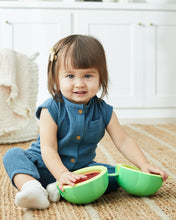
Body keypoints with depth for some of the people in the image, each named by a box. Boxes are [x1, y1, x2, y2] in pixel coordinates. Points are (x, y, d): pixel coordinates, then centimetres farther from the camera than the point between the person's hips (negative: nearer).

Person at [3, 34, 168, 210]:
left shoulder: (103, 111, -5)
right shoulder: (51, 109, -15)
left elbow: (123, 141, -1)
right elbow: (48, 148, -21)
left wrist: (144, 165, -13)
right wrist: (63, 174, -36)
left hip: (82, 168, 3)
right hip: (48, 167, -3)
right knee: (13, 155, -22)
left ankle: (61, 190, -32)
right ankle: (30, 186, -52)